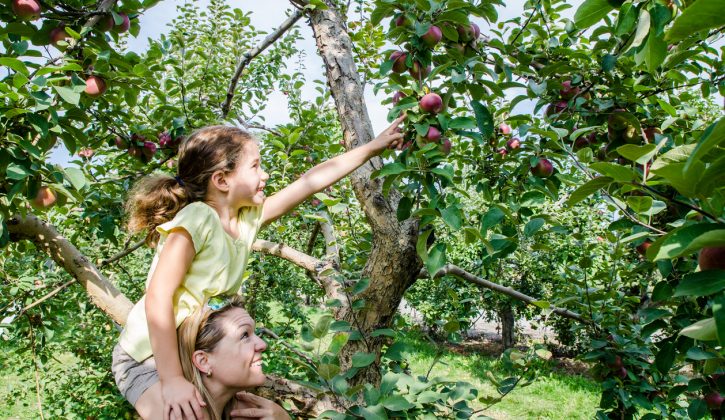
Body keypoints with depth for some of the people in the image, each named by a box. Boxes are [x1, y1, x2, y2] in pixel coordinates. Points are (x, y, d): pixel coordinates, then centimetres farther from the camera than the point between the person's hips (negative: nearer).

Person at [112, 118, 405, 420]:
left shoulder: (248, 218, -4)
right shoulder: (197, 220, -24)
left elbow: (314, 180, -1)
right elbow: (158, 297, -27)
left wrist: (374, 146, 4)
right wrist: (172, 380, -28)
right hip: (149, 359, -7)